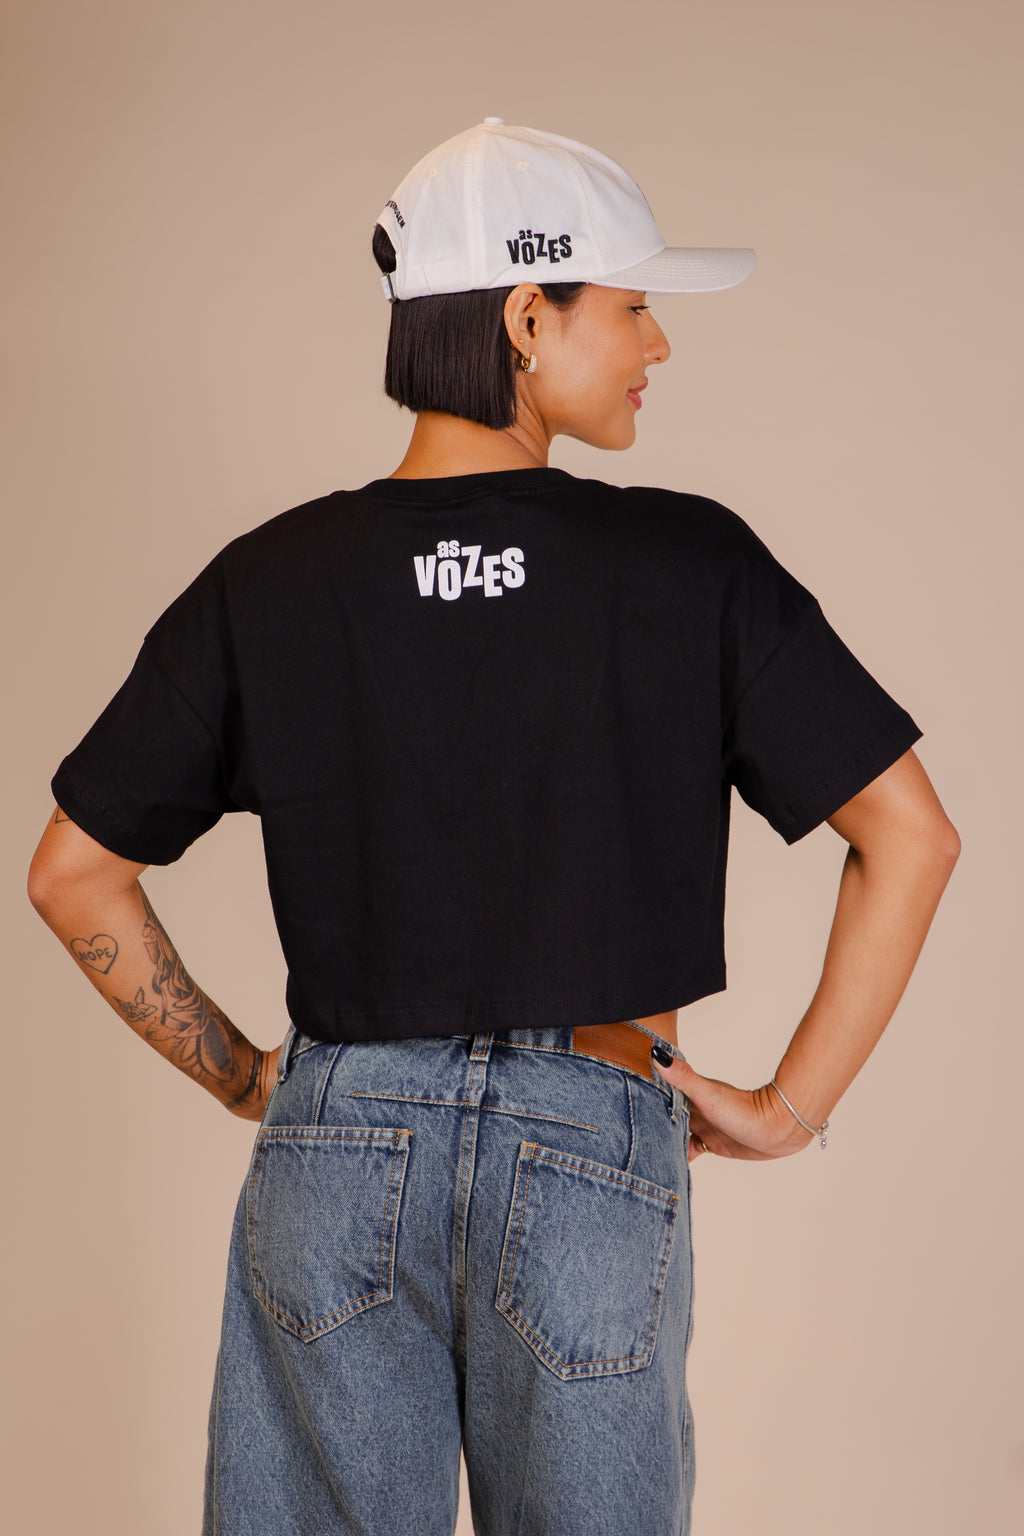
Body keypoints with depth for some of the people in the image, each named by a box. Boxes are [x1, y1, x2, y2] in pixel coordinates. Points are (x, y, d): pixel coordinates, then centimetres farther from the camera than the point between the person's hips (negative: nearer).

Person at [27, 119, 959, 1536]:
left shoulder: (268, 585, -1)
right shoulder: (695, 566, -6)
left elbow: (74, 875, 4)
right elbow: (910, 834, -7)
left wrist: (238, 1076, 12)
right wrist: (791, 1109, -1)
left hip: (336, 1156, 2)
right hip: (596, 1155, -1)